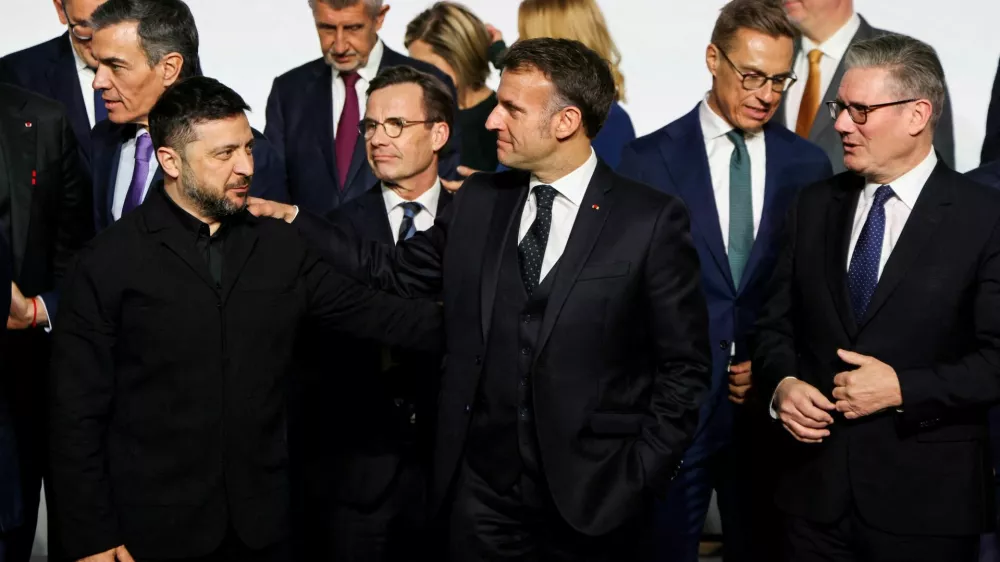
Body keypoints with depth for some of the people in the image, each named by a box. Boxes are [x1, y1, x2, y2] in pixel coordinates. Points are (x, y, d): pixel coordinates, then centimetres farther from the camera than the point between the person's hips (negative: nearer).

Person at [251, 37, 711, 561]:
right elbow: (393, 272, 11)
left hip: (593, 496, -3)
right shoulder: (478, 201, 6)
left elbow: (683, 369, -4)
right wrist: (291, 220, 5)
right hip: (482, 491, 3)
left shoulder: (651, 219, -6)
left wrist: (639, 479, -8)